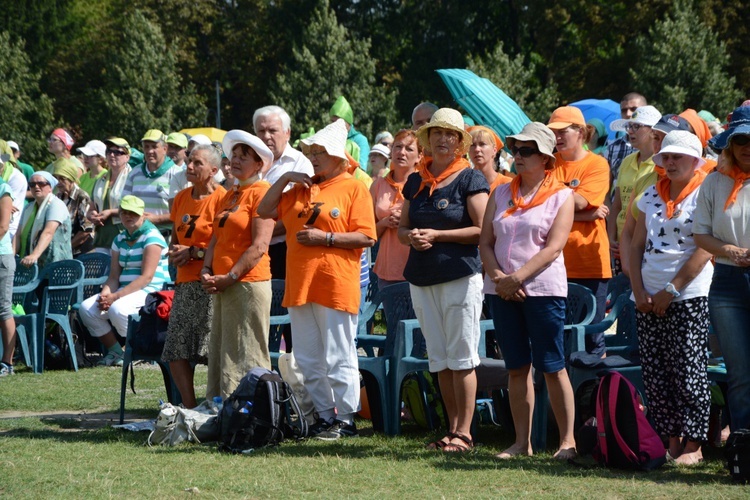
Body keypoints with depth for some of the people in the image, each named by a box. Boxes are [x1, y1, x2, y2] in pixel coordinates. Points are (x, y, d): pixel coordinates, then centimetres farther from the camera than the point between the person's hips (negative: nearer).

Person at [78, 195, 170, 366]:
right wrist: (105, 294, -13)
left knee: (117, 308, -35)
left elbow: (147, 277, -18)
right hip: (125, 291, 8)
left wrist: (116, 296, -24)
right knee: (86, 308, -9)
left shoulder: (152, 237, -10)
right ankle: (115, 352, -1)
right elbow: (114, 276, 11)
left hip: (150, 292, -8)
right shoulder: (120, 239, 15)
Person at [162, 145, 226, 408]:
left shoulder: (222, 198, -8)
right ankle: (190, 408, 9)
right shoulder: (182, 198, 15)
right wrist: (174, 253, 7)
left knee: (212, 351, -9)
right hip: (185, 281, 8)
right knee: (176, 351, 3)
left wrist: (194, 252, -10)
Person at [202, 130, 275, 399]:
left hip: (249, 282, -9)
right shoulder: (230, 195, 19)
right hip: (223, 286, 9)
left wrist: (230, 277, -15)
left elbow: (260, 246, -15)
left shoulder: (262, 192, -7)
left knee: (245, 357, -7)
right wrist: (207, 272, 2)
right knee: (220, 352, 9)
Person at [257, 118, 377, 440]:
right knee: (308, 359, 9)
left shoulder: (354, 189, -3)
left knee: (338, 358, -3)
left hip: (335, 285, -7)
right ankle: (325, 415, 17)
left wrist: (326, 238, -16)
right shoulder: (301, 189, 16)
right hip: (299, 285, 7)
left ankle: (345, 419, 3)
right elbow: (264, 211, 15)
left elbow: (366, 237, -9)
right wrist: (285, 179, 6)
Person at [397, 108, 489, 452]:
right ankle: (452, 428, 14)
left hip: (461, 277, -6)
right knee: (439, 359, 9)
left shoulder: (470, 179, -4)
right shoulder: (416, 182, 14)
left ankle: (464, 432, -2)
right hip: (422, 278, 6)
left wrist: (436, 235, -14)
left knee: (461, 357, -5)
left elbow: (482, 230, -10)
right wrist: (411, 237, -5)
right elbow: (402, 228, 19)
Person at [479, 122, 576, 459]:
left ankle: (567, 440, 1)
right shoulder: (501, 194, 14)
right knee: (516, 368, 7)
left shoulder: (561, 196, 0)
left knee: (552, 367, -4)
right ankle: (522, 441, 11)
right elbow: (485, 242, 9)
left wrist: (518, 277, -17)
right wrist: (497, 276, -8)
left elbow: (553, 246, -9)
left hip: (543, 289, -5)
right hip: (501, 290, 5)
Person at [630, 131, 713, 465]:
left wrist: (671, 291, -13)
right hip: (648, 299, 6)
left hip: (689, 298, -6)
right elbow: (637, 246, 13)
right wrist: (639, 290, 0)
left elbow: (704, 250, -12)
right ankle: (670, 441, 11)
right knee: (655, 374, 5)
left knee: (688, 373, -6)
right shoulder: (652, 196, 14)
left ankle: (692, 445, -2)